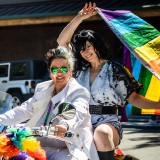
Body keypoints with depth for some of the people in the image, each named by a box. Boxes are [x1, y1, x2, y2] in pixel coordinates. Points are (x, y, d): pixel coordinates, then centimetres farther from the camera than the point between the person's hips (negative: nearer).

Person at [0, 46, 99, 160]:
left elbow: (76, 113, -20)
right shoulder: (42, 88, 20)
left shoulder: (79, 92, 0)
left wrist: (65, 125, -44)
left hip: (62, 151, -5)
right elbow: (24, 110, 16)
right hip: (34, 145, 5)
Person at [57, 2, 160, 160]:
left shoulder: (114, 69, 6)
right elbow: (62, 41, 13)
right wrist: (79, 18, 6)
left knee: (101, 134, -40)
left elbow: (133, 98, 5)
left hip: (108, 122, -3)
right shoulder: (81, 69, 17)